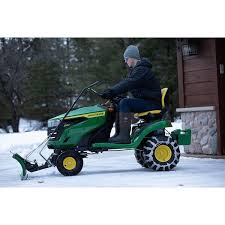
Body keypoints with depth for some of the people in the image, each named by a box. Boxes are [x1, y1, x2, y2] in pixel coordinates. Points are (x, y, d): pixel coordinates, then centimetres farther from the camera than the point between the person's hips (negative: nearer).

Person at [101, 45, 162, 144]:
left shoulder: (142, 70, -17)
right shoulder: (135, 70, 17)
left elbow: (128, 84, -29)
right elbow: (124, 82, 11)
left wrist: (112, 92, -32)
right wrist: (110, 91, -2)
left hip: (152, 102, -11)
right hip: (143, 100, 11)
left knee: (125, 102, -26)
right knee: (118, 105, 5)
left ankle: (124, 136, -27)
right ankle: (118, 134, -1)